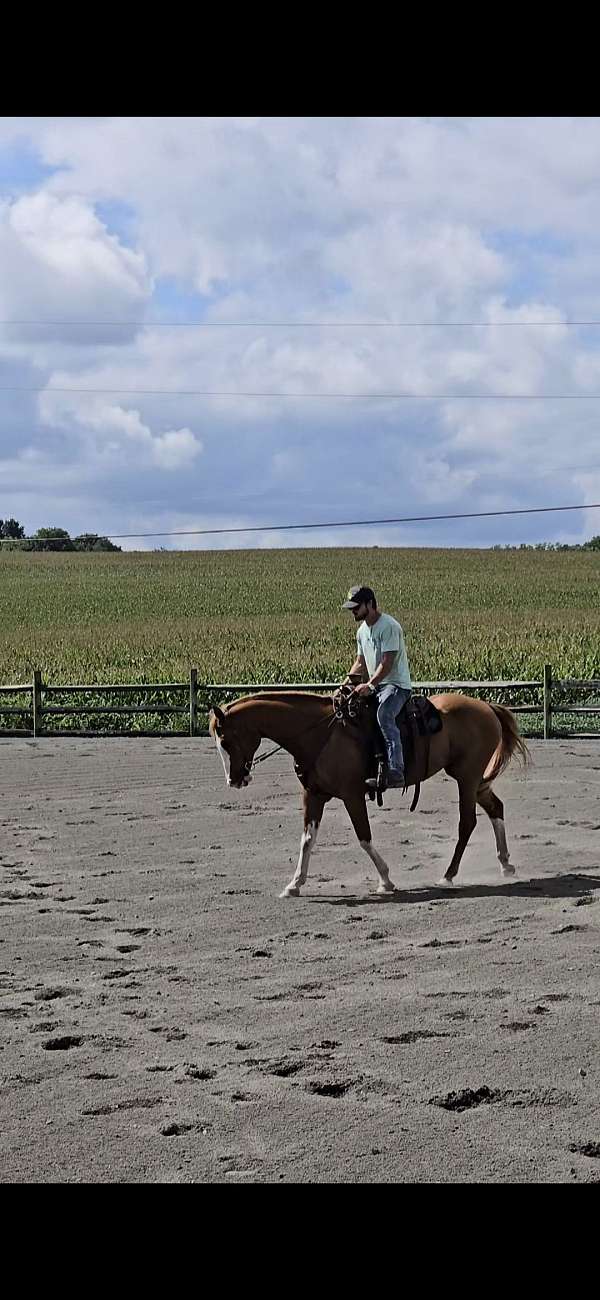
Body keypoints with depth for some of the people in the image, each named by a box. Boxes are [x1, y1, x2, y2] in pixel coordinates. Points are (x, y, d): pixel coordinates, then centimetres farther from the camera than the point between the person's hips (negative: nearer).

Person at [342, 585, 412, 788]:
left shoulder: (388, 627, -14)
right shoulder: (362, 630, 15)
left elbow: (387, 663, -21)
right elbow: (361, 662, 22)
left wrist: (370, 685, -29)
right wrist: (349, 679, 5)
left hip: (396, 684, -10)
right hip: (375, 686, 10)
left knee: (384, 714, -34)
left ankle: (395, 772, -42)